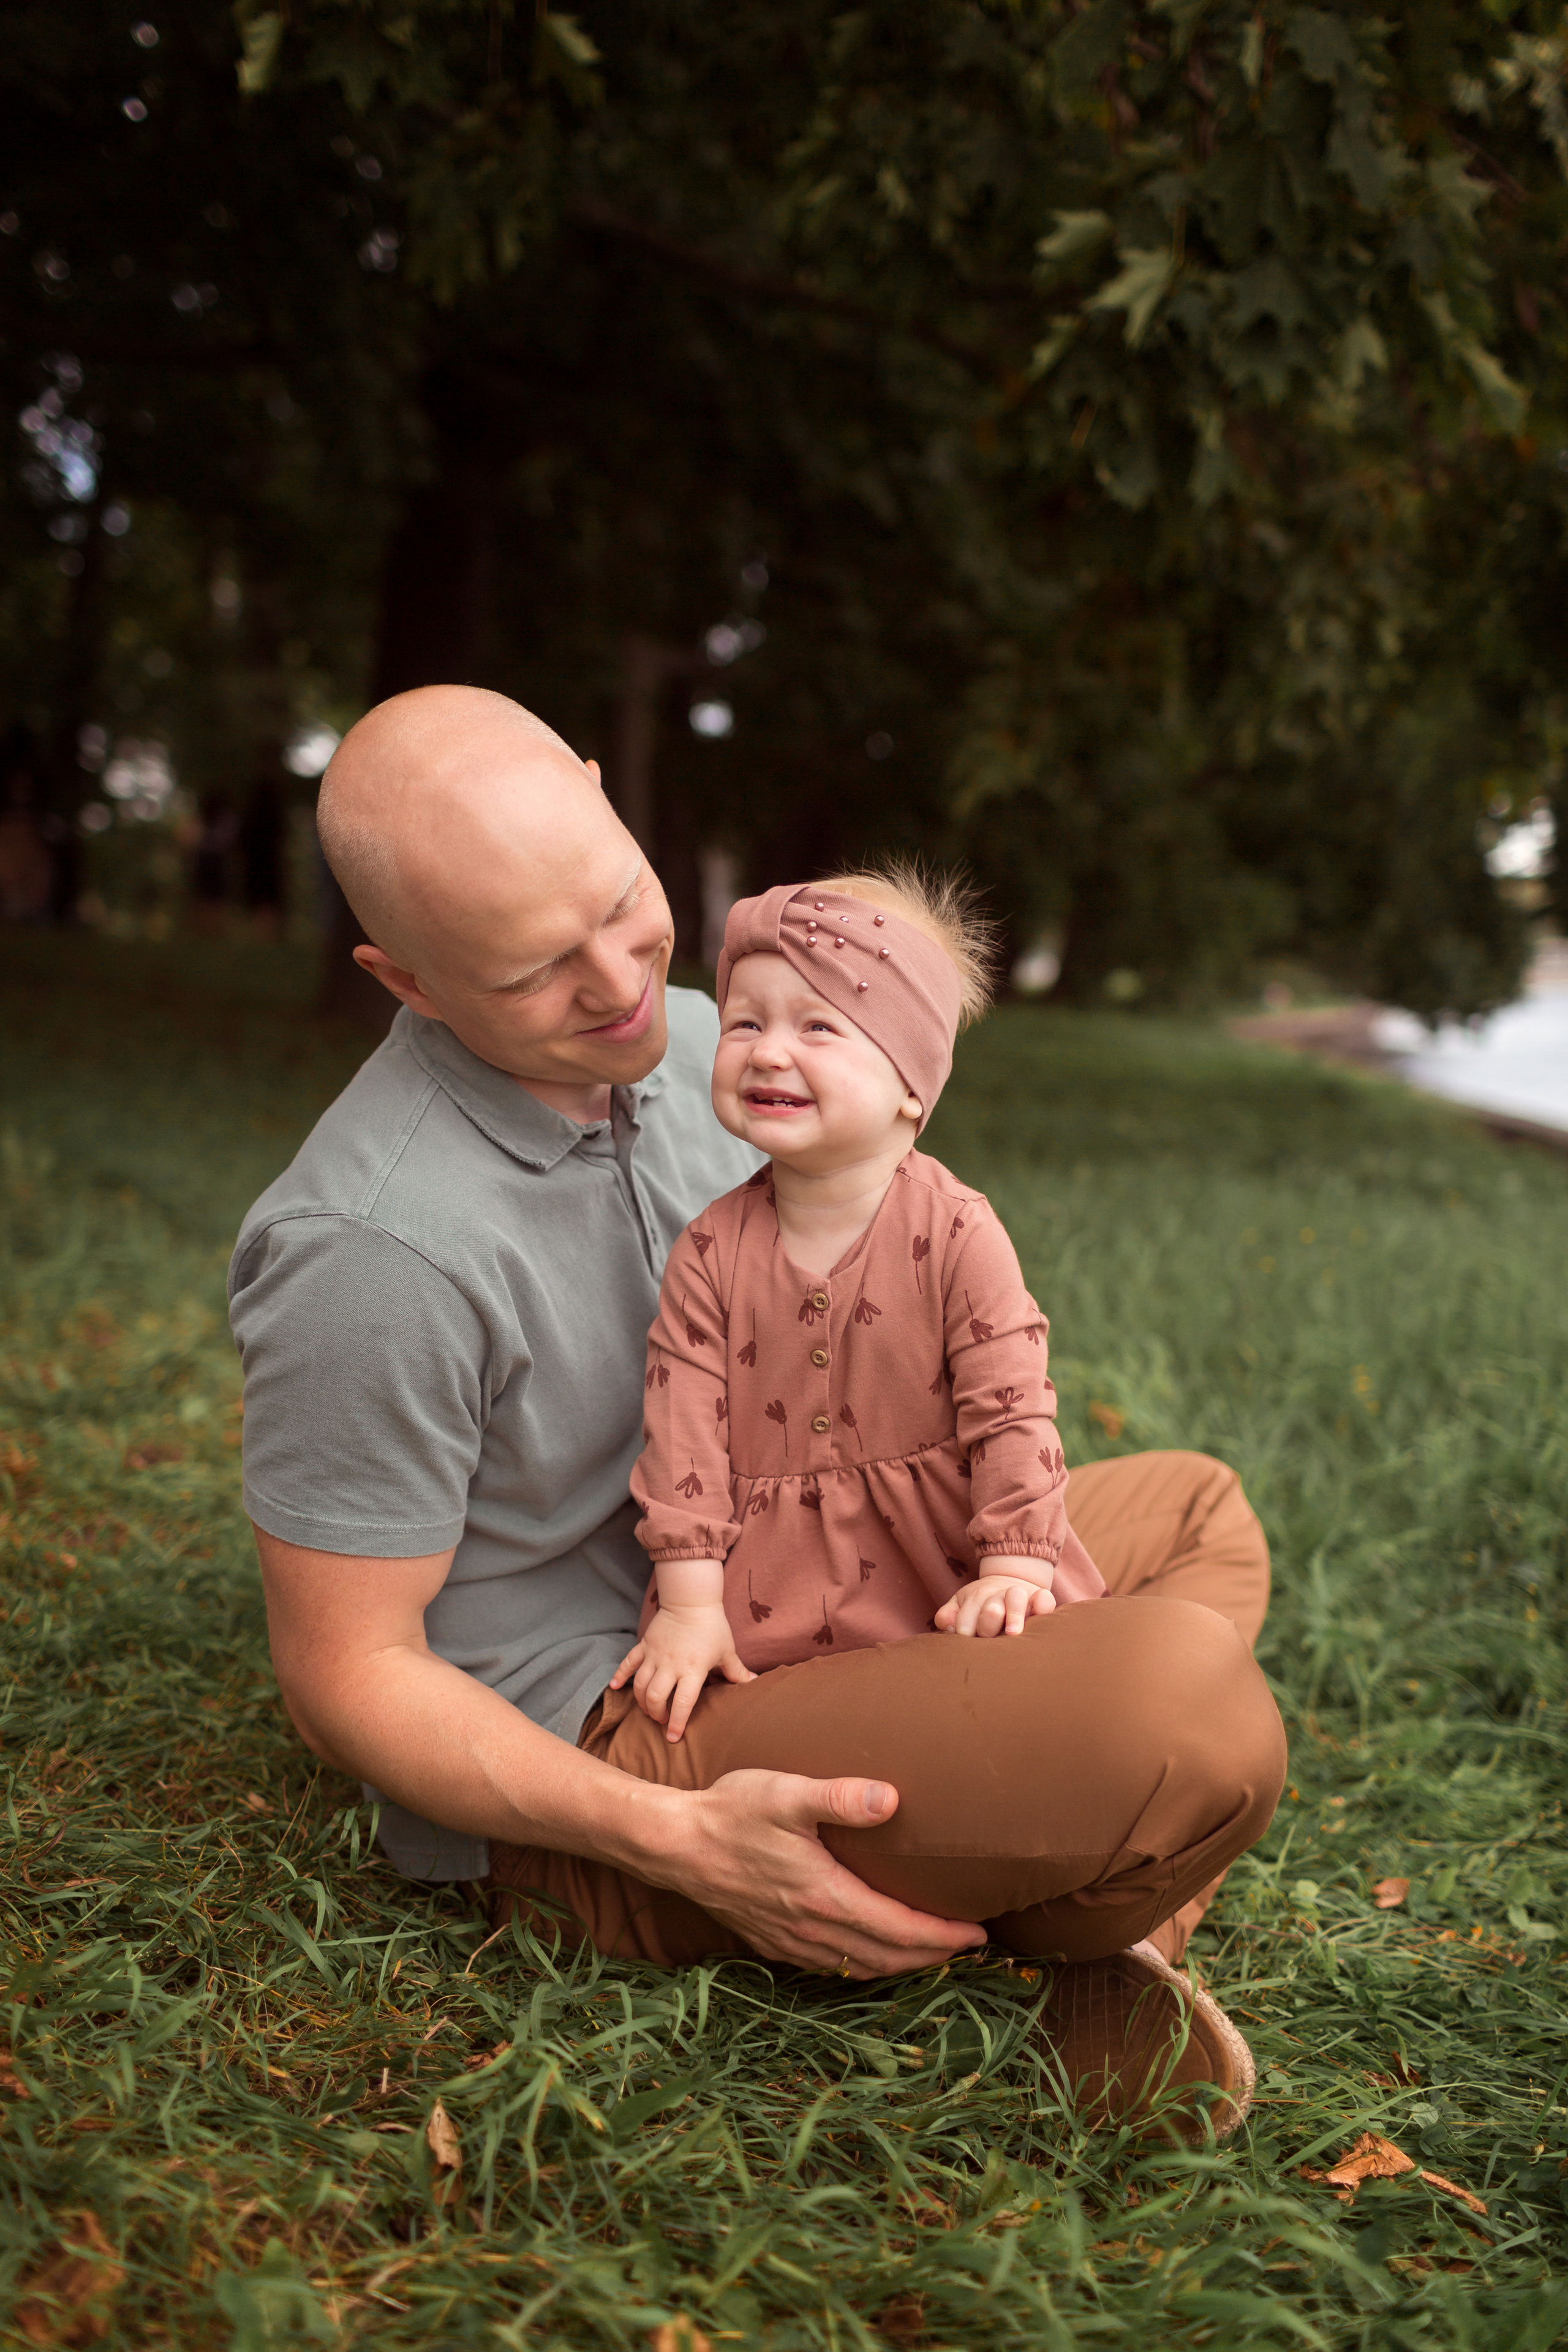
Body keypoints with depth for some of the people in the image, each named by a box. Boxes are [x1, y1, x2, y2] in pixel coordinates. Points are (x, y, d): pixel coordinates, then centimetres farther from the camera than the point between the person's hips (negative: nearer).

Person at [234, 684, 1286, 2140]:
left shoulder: (687, 1043, 0)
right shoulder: (375, 1247, -27)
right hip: (584, 1765, -9)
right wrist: (679, 1840, -26)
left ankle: (1123, 1953, 2)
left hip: (767, 1626, 9)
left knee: (1193, 1513, 19)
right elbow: (342, 1676, -18)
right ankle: (1078, 1899, 7)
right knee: (1189, 1697, -29)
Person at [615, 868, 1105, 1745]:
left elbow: (1012, 1410, -10)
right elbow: (685, 1428, -6)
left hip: (942, 1566, -1)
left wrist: (1013, 1572, -16)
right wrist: (690, 1604, -10)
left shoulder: (956, 1233, -11)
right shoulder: (710, 1252, -5)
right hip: (773, 1591, 1)